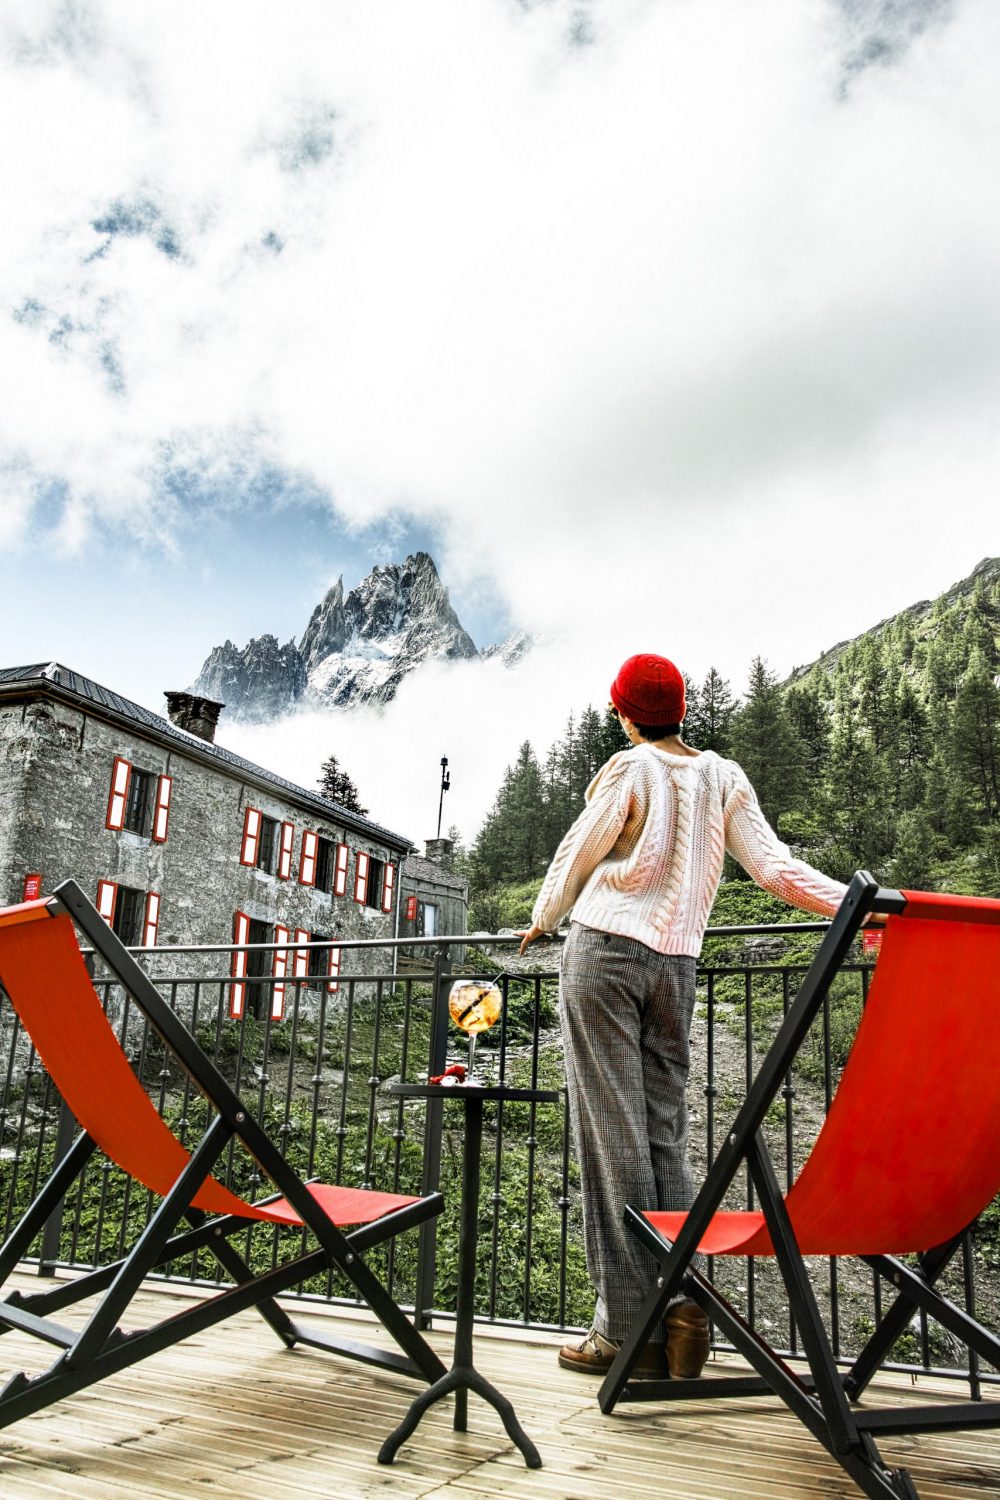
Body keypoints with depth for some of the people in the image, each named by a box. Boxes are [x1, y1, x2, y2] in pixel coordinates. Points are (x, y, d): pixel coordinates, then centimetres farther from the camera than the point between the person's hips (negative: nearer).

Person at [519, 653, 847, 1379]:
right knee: (665, 1133, 10)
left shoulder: (629, 770, -4)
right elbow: (776, 867, 0)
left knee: (613, 1135, -3)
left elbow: (575, 857, 4)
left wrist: (541, 923, 21)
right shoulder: (724, 777, 9)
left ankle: (628, 1326, 1)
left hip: (605, 950, -5)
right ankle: (682, 1302, -1)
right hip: (676, 964, 5)